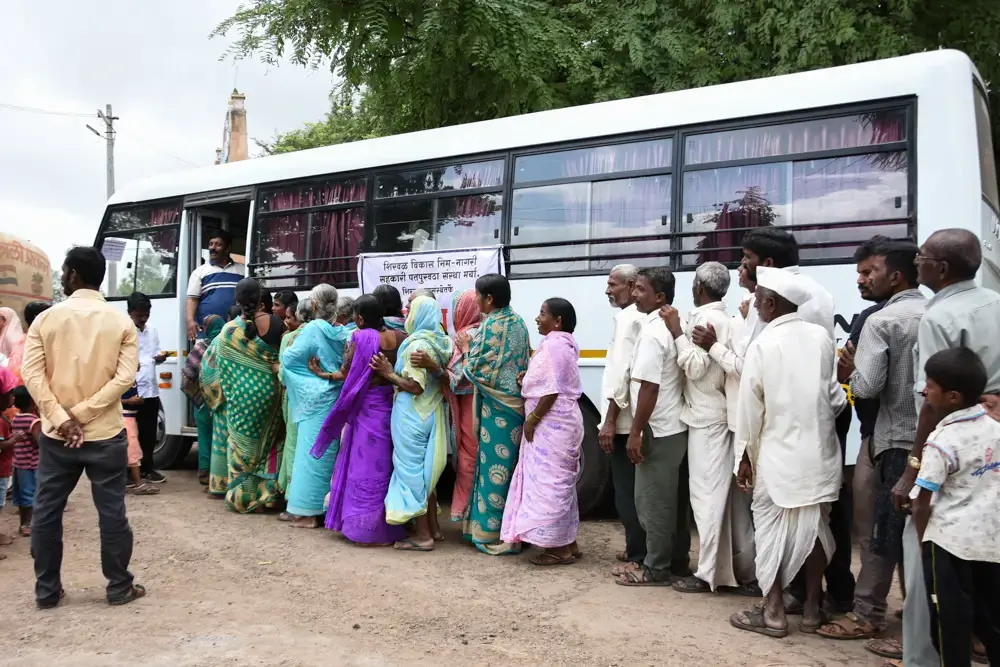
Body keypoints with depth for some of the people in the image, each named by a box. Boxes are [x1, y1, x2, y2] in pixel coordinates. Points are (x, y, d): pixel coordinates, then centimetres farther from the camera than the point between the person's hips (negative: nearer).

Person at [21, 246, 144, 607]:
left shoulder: (46, 319, -1)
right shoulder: (122, 322, -2)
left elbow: (32, 374, -11)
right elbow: (125, 377, -13)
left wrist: (62, 419, -14)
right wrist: (81, 414, -12)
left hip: (55, 434, 1)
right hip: (105, 434, -1)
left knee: (46, 512, 13)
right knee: (112, 512, 7)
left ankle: (46, 590, 22)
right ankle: (119, 587, 16)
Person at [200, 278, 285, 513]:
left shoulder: (229, 330, -8)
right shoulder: (277, 324, -8)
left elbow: (212, 365, 1)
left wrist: (220, 394, 16)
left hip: (241, 394, -1)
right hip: (268, 391, 1)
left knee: (243, 443, 10)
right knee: (266, 440, 13)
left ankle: (242, 496, 16)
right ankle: (265, 494, 16)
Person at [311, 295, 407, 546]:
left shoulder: (361, 338, -13)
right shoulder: (399, 337, 2)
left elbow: (346, 374, -8)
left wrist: (324, 375, 8)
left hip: (367, 409, -6)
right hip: (392, 406, 6)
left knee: (366, 466, 3)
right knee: (385, 465, 15)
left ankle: (368, 529, 8)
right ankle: (388, 528, 22)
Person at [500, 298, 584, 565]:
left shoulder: (553, 344, -16)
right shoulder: (562, 343, 16)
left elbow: (552, 390, -21)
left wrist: (532, 419, -15)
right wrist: (527, 379, 8)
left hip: (551, 423, -11)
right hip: (558, 422, 11)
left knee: (549, 482, -6)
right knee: (560, 483, 14)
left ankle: (559, 548, 0)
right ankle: (567, 543, 20)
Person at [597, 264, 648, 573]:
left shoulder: (627, 318, -13)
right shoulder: (640, 317, 16)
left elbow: (622, 372, -21)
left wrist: (609, 420, -21)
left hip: (624, 420, -10)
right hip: (633, 418, 10)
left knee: (627, 491, -4)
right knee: (633, 489, 16)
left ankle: (638, 557, 2)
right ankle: (637, 548, 25)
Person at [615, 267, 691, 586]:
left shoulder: (652, 332, -18)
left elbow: (649, 387, -22)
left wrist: (636, 432, -18)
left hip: (658, 430, -10)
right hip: (677, 425, 10)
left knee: (652, 500, -1)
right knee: (674, 499, 15)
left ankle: (657, 569, 7)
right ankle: (677, 561, 24)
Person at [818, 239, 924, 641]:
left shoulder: (881, 321, -11)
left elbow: (866, 387, -16)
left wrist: (850, 370, 4)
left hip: (899, 440, -6)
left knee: (886, 530, 1)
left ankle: (868, 615, 10)